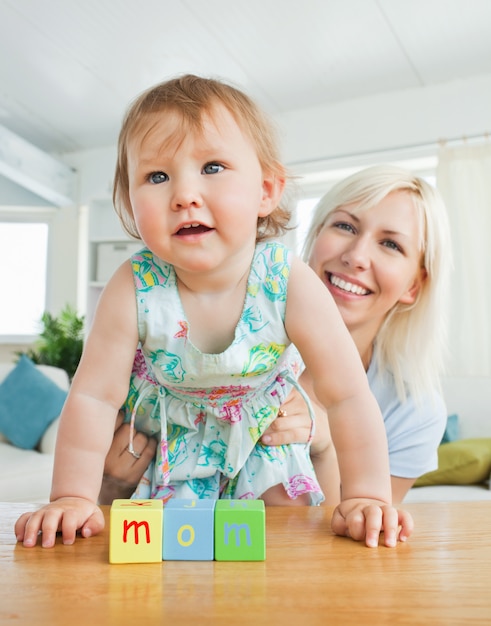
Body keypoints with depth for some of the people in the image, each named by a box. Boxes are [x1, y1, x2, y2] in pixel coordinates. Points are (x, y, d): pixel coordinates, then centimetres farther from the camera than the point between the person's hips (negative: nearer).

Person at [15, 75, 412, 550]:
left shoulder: (290, 284, -31)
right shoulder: (134, 290, -30)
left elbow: (349, 397, -25)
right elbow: (94, 397, -22)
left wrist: (365, 497, -27)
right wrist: (73, 498, -22)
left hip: (263, 435, 1)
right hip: (166, 441, 0)